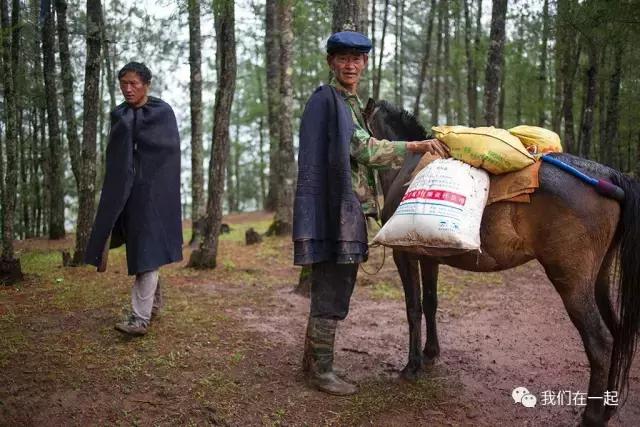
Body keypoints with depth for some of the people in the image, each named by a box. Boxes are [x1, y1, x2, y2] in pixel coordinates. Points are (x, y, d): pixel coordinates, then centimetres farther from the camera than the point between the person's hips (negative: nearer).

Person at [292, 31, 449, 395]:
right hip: (336, 207, -10)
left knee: (332, 286, 16)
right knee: (333, 289, -3)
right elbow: (363, 147, -17)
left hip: (352, 208, 10)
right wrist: (416, 146, -18)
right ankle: (321, 370, 10)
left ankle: (313, 359, 29)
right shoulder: (328, 99, -9)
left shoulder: (352, 103, 20)